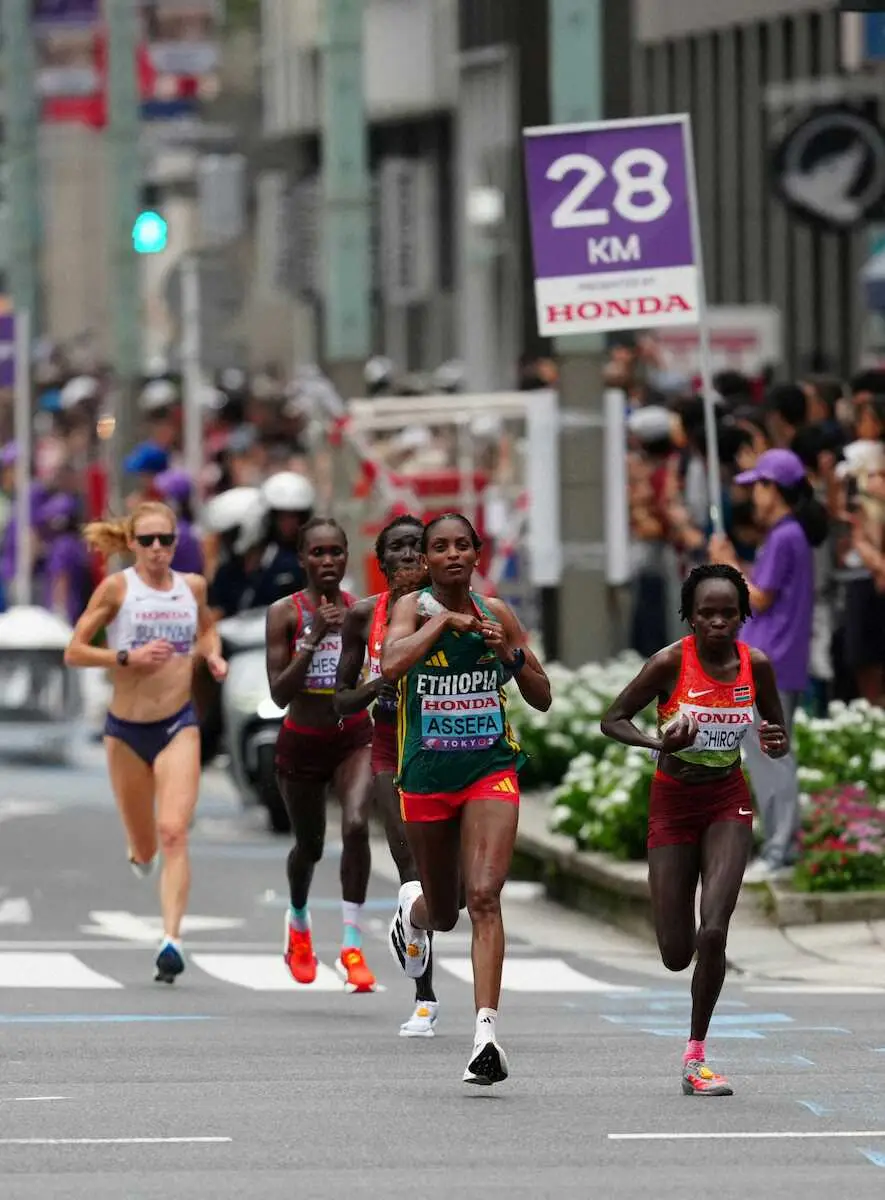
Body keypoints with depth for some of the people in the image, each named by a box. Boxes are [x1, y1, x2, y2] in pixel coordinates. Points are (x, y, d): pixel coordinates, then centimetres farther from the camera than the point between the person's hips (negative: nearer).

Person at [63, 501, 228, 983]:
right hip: (127, 728, 0)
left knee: (173, 834, -18)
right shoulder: (117, 587, -7)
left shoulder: (192, 586, 3)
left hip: (178, 725, 0)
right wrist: (128, 658, -19)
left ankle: (172, 940, -22)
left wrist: (213, 654, 4)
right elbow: (74, 651, -6)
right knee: (144, 849, 13)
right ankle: (140, 852, 51)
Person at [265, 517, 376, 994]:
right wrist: (315, 638, -25)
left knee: (356, 826, -24)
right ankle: (298, 921, 48)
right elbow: (279, 692, -16)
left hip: (354, 737, 0)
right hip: (301, 743, 0)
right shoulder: (284, 613, -10)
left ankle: (352, 943, -20)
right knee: (309, 846, 15)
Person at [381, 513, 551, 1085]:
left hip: (491, 769, 0)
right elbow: (391, 665, -27)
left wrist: (512, 653, -9)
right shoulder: (413, 607, -5)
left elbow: (542, 698, 8)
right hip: (427, 774, 0)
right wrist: (444, 619, -19)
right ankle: (413, 907, 55)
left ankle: (487, 1032, -24)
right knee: (443, 914, 15)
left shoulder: (496, 613, 3)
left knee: (484, 895, -19)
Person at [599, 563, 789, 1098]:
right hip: (672, 805, -1)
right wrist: (658, 742, -27)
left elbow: (780, 739, 6)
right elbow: (613, 720, -8)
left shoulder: (756, 666, -7)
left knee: (713, 932, -18)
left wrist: (776, 743, -19)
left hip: (728, 803, 1)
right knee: (676, 955, -1)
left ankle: (696, 1055, -3)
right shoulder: (671, 662, -15)